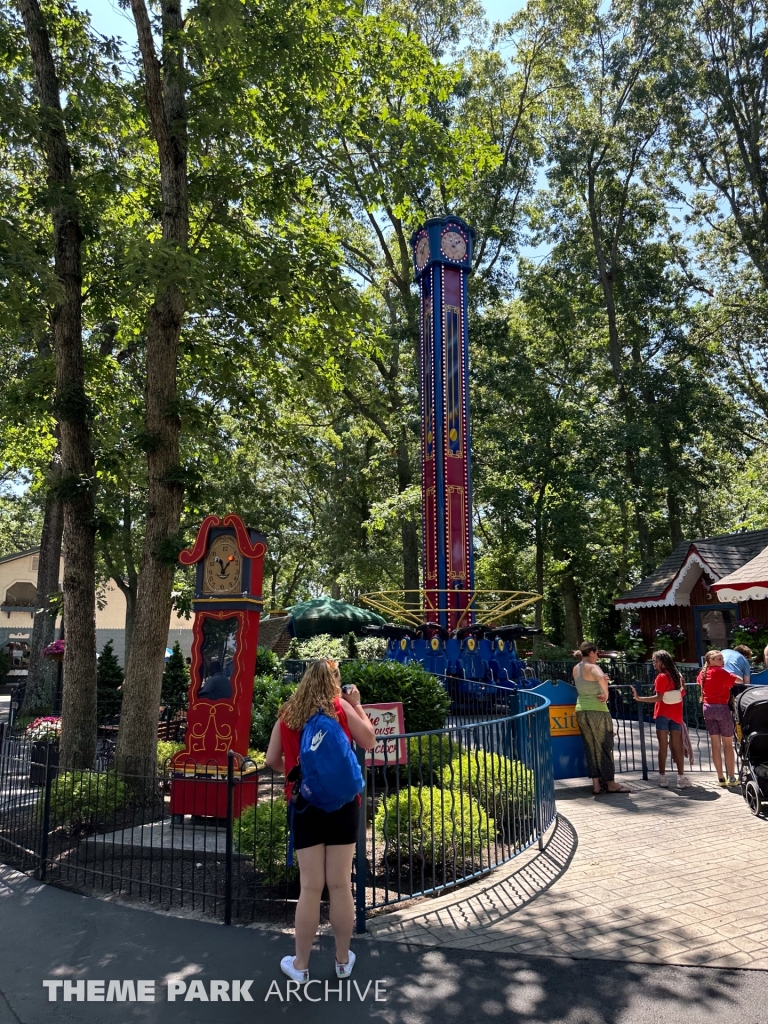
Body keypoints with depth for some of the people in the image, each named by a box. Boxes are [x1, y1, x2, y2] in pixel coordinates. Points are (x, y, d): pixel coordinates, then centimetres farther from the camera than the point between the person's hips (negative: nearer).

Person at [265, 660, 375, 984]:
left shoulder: (288, 713, 4)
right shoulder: (341, 708, -3)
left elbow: (272, 760, 9)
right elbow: (369, 742, 4)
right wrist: (357, 705, 9)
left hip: (304, 803, 1)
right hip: (341, 803, -1)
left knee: (310, 887, 9)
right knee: (340, 885, 9)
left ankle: (300, 965, 20)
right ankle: (343, 960, 24)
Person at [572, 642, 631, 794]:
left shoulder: (575, 669, 10)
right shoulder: (592, 667, -14)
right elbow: (601, 678, -36)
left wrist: (601, 680, 7)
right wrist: (606, 694, -22)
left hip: (581, 710, 7)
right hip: (597, 710, -7)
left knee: (590, 748, 11)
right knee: (604, 747, 2)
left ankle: (596, 784, 14)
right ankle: (610, 784, 9)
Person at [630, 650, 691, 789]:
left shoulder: (661, 676, -14)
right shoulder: (677, 675, 8)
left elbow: (658, 697, -21)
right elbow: (682, 692, 14)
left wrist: (639, 698, -26)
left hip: (663, 713, -6)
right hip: (676, 714, 6)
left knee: (663, 746, 0)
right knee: (677, 745, 5)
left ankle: (662, 777, 3)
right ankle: (681, 776, 1)